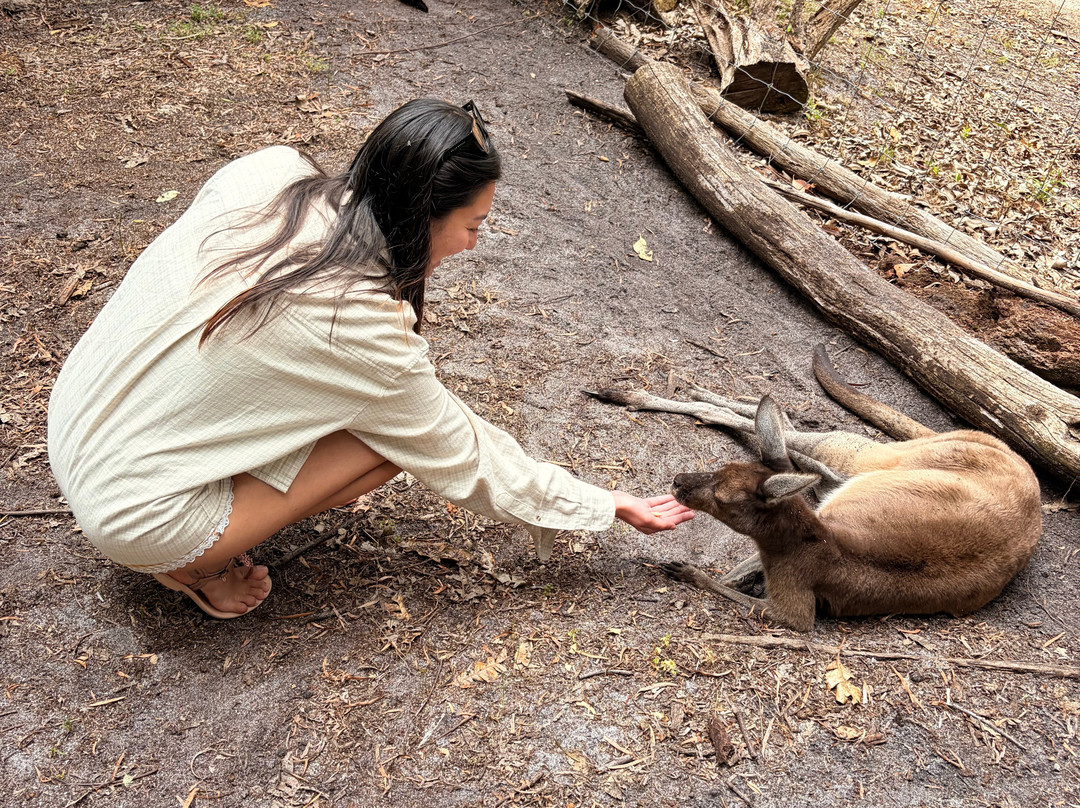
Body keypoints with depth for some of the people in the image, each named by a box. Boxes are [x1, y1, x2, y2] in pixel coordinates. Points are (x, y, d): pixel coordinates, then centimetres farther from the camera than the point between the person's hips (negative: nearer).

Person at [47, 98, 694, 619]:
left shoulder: (270, 171, -11)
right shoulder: (366, 333, -26)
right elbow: (470, 464, -12)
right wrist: (614, 507, 0)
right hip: (135, 523, -7)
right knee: (391, 436, -8)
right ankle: (194, 564, 2)